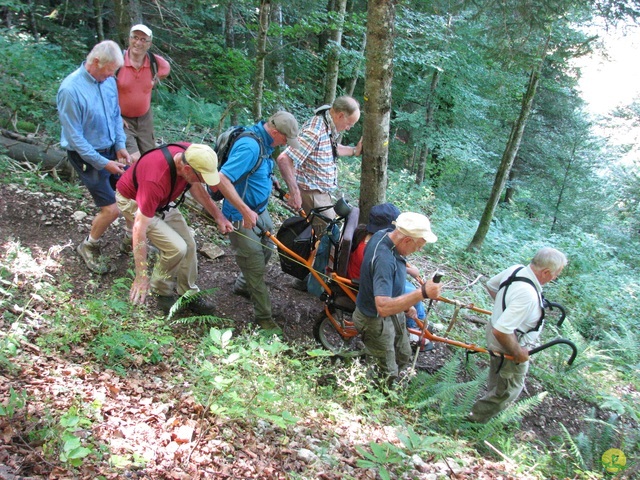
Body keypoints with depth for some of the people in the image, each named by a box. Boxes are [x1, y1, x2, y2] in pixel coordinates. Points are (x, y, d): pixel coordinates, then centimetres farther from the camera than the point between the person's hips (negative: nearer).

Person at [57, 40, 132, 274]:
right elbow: (74, 136, -20)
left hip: (111, 150, 7)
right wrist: (103, 163, -20)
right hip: (87, 156, -6)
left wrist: (120, 145, -1)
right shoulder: (70, 89, -23)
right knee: (111, 209, -9)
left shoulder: (108, 80, -3)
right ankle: (88, 246, 19)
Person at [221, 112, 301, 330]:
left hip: (259, 209, 10)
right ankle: (264, 316, 15)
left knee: (268, 248, 24)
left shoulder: (264, 142, 2)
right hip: (242, 216, -10)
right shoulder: (250, 147, -28)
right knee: (256, 265, 0)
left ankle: (242, 286, 47)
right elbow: (222, 179, -35)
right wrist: (246, 211, -31)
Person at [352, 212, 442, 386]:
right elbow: (383, 307, -48)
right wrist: (422, 293, -51)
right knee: (388, 376, 10)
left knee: (404, 358, 29)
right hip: (377, 321, -10)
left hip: (394, 314, 10)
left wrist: (405, 304, 12)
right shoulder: (383, 259, -40)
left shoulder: (385, 235, -11)